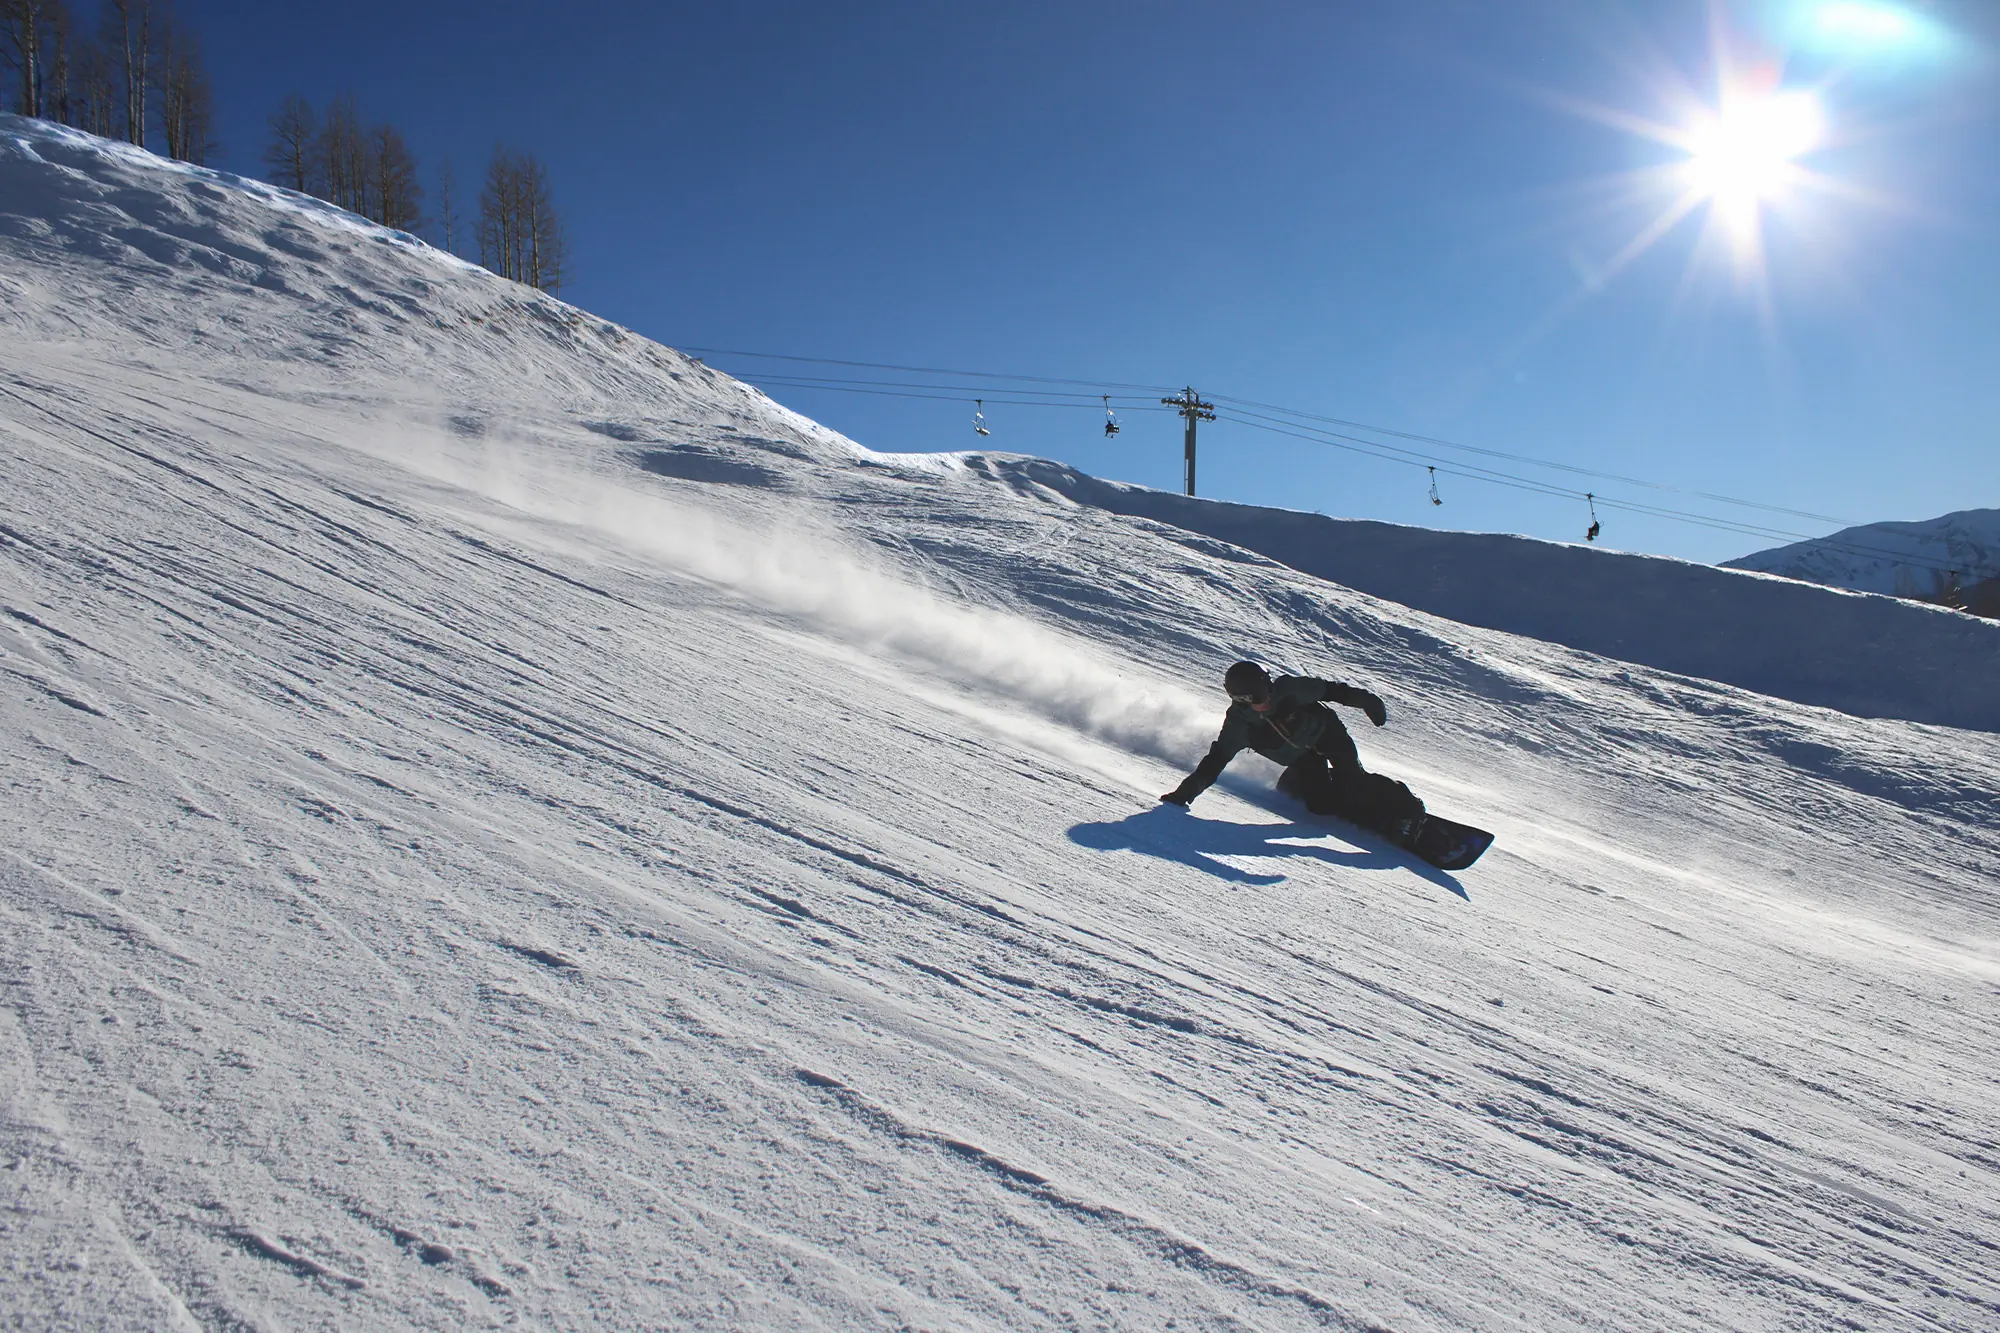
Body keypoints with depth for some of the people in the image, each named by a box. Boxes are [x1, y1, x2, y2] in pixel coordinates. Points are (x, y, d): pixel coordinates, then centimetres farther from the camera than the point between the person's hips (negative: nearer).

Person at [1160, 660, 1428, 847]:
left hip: (1326, 732, -3)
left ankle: (1406, 808, -19)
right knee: (1319, 801, -18)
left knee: (1350, 781, -23)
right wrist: (1188, 790, -36)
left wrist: (1365, 700, -6)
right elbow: (1215, 761, -24)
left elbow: (1329, 690, -14)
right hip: (1302, 760, 3)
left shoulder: (1288, 689, -27)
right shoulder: (1238, 725, -24)